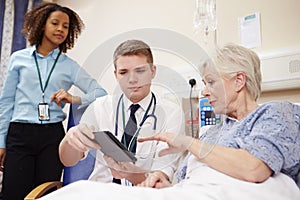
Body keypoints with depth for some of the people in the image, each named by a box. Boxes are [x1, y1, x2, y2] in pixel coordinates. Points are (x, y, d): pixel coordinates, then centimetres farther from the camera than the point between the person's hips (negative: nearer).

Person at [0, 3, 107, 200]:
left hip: (53, 136, 0)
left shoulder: (70, 66, 8)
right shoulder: (18, 58, 9)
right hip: (20, 134, 0)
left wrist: (74, 99, -16)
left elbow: (101, 93, 2)